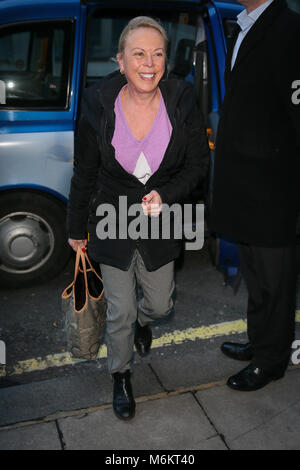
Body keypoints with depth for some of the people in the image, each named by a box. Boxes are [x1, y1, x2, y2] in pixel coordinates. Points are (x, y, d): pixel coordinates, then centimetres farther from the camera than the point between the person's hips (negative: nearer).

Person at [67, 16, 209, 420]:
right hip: (113, 222, -1)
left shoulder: (182, 102, -14)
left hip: (162, 222, 2)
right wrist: (77, 229, 5)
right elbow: (84, 173, -4)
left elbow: (198, 164, -2)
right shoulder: (98, 106, -15)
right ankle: (121, 376, 36)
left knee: (160, 304, 16)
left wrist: (166, 195, -20)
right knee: (120, 313, 7)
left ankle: (142, 320, 56)